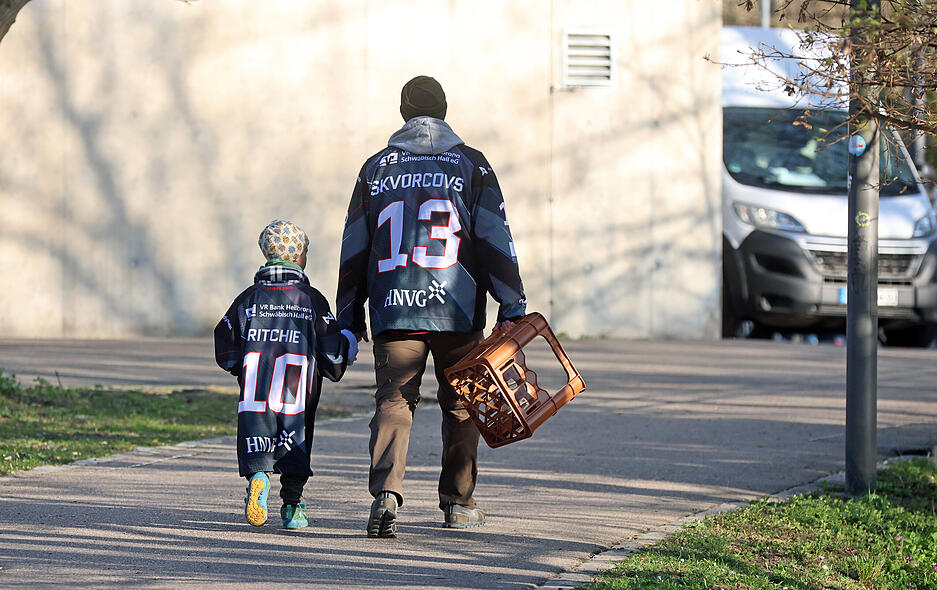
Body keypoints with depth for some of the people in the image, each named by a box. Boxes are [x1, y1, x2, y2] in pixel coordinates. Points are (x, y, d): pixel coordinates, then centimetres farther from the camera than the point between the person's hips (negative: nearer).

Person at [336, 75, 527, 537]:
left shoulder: (377, 168, 9)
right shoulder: (471, 165, 4)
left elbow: (354, 251, 10)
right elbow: (496, 241, -2)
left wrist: (349, 319, 16)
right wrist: (512, 308, 0)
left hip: (392, 309, 1)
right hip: (456, 310, -1)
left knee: (393, 400, -2)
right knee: (460, 404, 13)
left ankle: (386, 492, -24)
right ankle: (458, 502, 21)